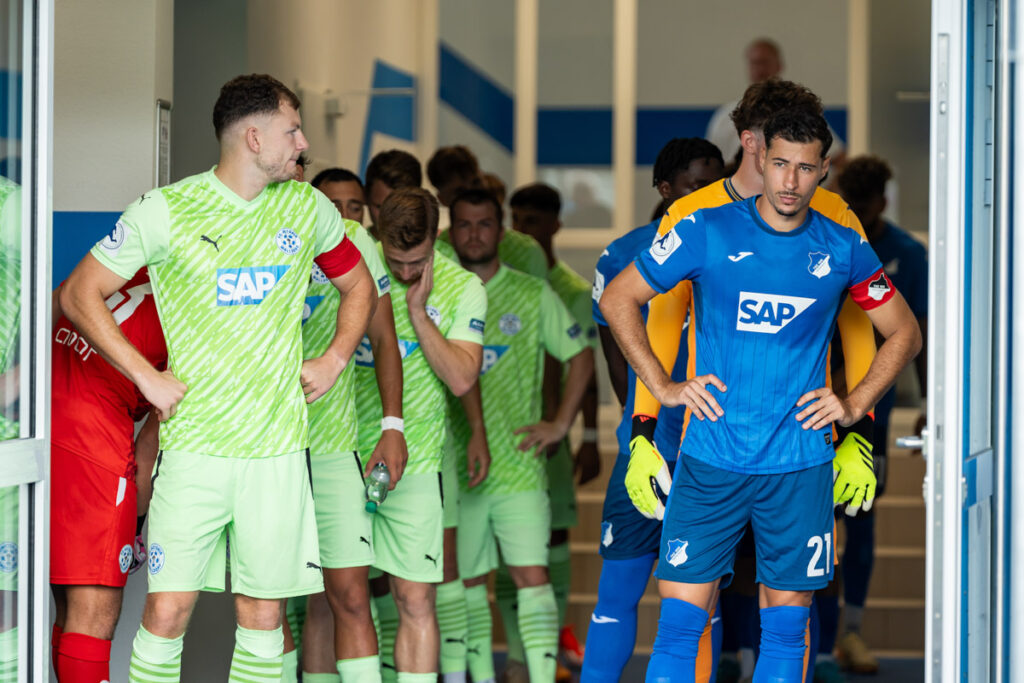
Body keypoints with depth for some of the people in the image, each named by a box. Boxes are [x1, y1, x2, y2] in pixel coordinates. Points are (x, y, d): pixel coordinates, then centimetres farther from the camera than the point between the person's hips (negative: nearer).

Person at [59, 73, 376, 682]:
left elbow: (359, 285, 26)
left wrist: (334, 361, 12)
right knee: (167, 611, -7)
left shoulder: (307, 208, 9)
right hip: (195, 444, -3)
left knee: (263, 616, 4)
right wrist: (147, 377, -7)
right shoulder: (168, 210, -4)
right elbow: (79, 295, -1)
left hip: (278, 447, 3)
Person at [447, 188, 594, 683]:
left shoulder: (532, 295, 4)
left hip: (518, 465, -2)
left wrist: (561, 424, 3)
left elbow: (580, 355, 10)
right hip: (454, 467, 2)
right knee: (465, 581, 9)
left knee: (532, 576, -10)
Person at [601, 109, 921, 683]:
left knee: (786, 627, 6)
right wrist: (663, 388, 0)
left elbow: (905, 335, 17)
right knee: (681, 622, -6)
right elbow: (618, 300, 7)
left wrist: (855, 405, 4)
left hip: (801, 464, 2)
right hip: (711, 460, -2)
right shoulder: (707, 232, -2)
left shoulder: (844, 249, 4)